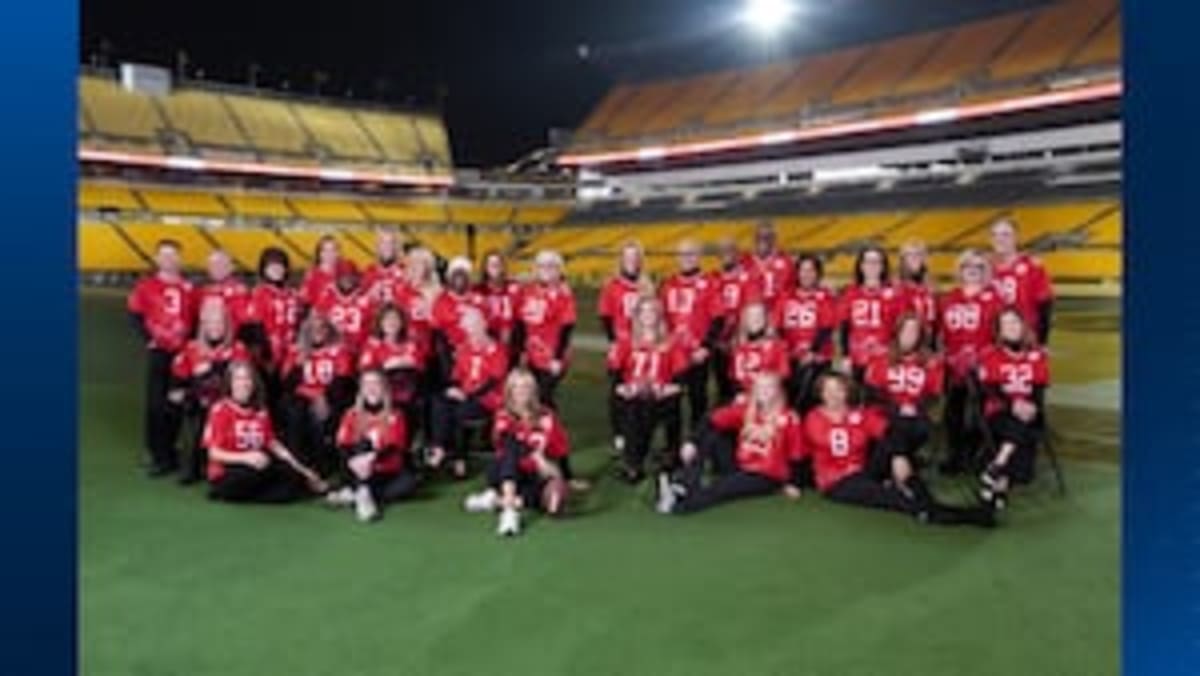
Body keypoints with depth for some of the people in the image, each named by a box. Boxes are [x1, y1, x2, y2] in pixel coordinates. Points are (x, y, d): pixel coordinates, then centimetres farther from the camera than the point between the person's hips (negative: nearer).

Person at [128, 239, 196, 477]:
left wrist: (189, 339, -2)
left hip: (183, 352, 3)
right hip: (159, 352, -2)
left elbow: (196, 318, 11)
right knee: (156, 404, -4)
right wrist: (148, 339, -7)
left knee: (177, 403, 9)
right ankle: (159, 455, 3)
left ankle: (166, 450, 24)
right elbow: (134, 315, 1)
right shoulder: (146, 286, 1)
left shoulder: (188, 288, 7)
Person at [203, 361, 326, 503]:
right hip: (226, 477, -4)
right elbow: (214, 453, -11)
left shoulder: (260, 413, 9)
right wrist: (246, 457, -28)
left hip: (257, 469, 4)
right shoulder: (221, 411, -7)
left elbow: (273, 445, 12)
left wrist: (301, 469, 3)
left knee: (294, 476, -21)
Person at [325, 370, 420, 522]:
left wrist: (373, 458, -32)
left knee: (410, 481, -29)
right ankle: (362, 495, -41)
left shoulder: (395, 417, 1)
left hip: (388, 474, 0)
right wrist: (352, 461, -29)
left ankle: (352, 495, -30)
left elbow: (395, 447, -13)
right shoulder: (352, 415, 4)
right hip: (362, 473, 0)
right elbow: (343, 446, -7)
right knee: (362, 442, -25)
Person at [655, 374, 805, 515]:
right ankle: (684, 485, -30)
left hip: (766, 478, -5)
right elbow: (713, 422, -9)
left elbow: (796, 455, -6)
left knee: (722, 486, -32)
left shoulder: (788, 419, -11)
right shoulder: (744, 407, -1)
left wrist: (793, 484, -7)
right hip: (738, 468, 5)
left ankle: (677, 505, -48)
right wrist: (692, 443, -21)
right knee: (710, 437, -14)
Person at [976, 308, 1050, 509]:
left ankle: (994, 471, -31)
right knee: (1019, 426, -34)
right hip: (999, 413, -2)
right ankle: (1001, 480, -34)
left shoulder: (1037, 356, 10)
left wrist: (1033, 406, -20)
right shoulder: (991, 357, 4)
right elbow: (991, 389, -7)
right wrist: (1013, 404, -23)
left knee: (1027, 427, -32)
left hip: (1028, 413, 2)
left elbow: (1039, 389, 2)